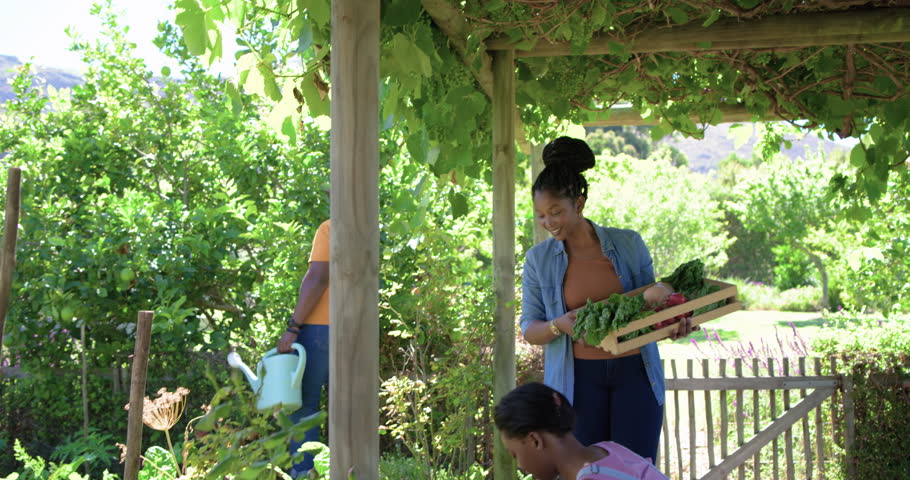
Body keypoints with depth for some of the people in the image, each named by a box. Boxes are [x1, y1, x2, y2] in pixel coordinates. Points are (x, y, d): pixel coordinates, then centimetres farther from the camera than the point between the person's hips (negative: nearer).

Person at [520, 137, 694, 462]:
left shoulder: (629, 244, 1)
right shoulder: (539, 259, 0)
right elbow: (529, 329, 3)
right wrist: (558, 326, -18)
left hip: (635, 373, 0)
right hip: (579, 378, 0)